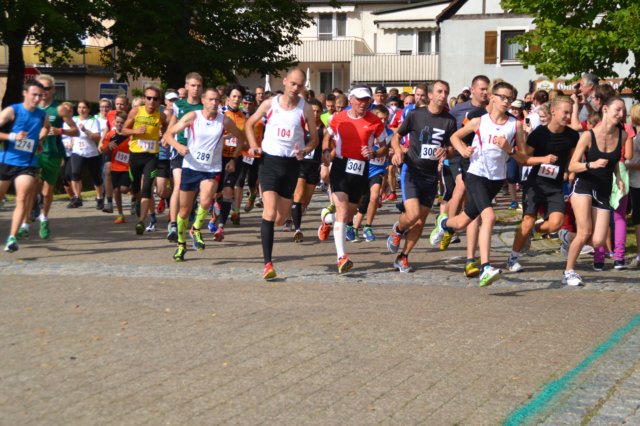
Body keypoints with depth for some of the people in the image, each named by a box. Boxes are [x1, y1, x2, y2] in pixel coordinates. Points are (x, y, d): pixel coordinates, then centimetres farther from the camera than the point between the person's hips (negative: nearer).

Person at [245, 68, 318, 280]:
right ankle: (268, 263, -18)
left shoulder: (305, 109, -1)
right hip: (270, 160, -1)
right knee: (269, 212, -17)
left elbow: (314, 139, 6)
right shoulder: (270, 103, 0)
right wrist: (254, 146, -1)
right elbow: (249, 124, 14)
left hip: (291, 163, 1)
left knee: (281, 219, 9)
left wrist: (304, 151, -14)